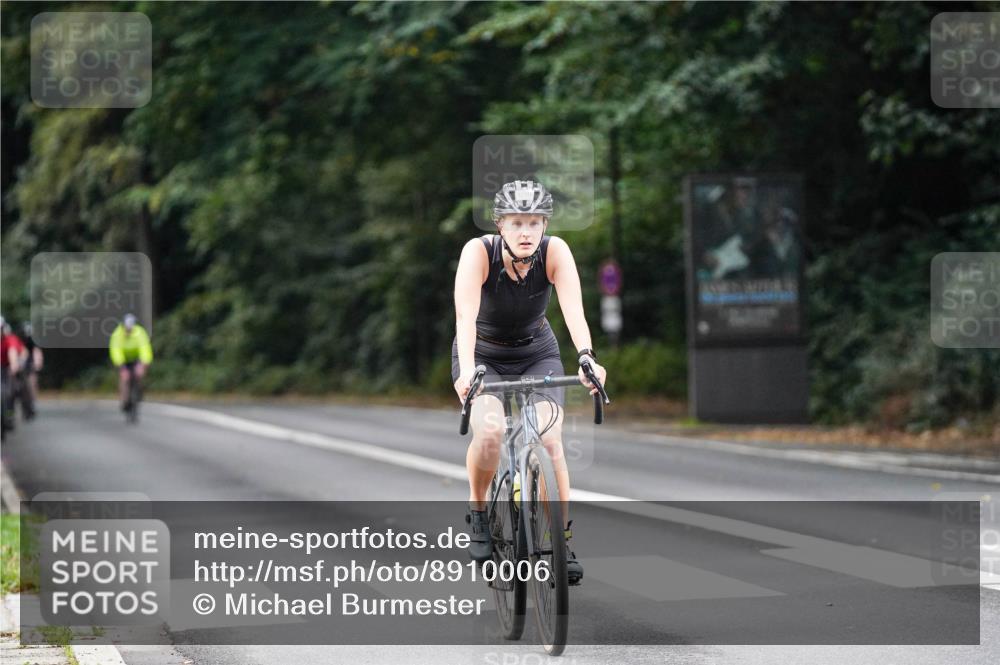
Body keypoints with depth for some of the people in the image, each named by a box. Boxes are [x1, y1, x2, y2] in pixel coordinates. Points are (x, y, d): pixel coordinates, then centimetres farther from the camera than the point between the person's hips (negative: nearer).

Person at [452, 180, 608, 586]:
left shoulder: (555, 252, -24)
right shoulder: (479, 252, -28)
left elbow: (573, 309, -37)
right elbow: (466, 315, -40)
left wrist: (586, 358, -54)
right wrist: (467, 370, -55)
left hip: (537, 355, 1)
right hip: (483, 356, -1)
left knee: (549, 440, -18)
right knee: (489, 433, -26)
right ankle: (478, 511, 0)